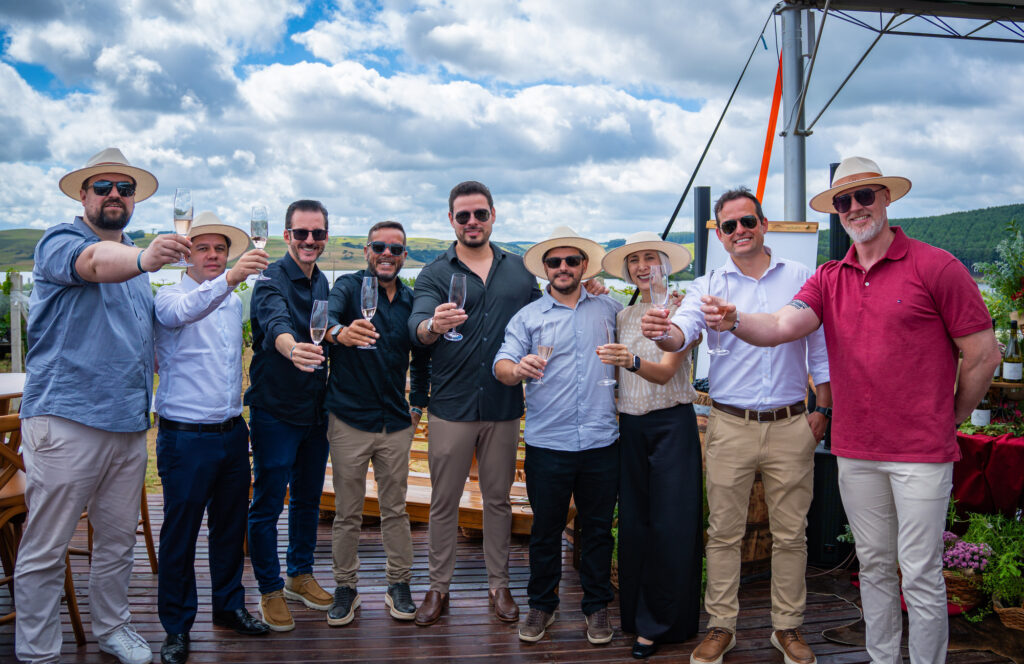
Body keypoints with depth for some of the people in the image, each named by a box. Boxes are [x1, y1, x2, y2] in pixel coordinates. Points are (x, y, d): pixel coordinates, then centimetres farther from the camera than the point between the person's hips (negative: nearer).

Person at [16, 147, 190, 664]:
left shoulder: (136, 258, 18)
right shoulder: (59, 241, -5)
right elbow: (95, 263, -30)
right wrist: (144, 258, -50)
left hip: (129, 425, 7)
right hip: (64, 421, -7)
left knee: (118, 541, 16)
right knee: (45, 550, 1)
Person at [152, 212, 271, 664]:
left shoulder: (234, 303, 13)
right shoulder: (170, 297, -8)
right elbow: (181, 312, -33)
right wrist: (228, 280, -49)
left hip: (232, 434, 6)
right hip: (185, 436, -6)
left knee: (231, 525, 15)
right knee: (180, 533, 3)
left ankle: (229, 606, 30)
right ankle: (177, 627, 16)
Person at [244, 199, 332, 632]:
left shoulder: (322, 283, 8)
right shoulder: (272, 280, -15)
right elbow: (275, 324, -36)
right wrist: (292, 349, -58)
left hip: (315, 410, 7)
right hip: (275, 410, -7)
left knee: (308, 498, 17)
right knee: (268, 503, 3)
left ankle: (301, 575, 34)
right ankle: (270, 590, 18)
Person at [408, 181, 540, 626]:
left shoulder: (520, 269, 7)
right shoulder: (435, 274, -1)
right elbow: (418, 327, -17)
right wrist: (434, 325, -39)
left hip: (504, 406, 2)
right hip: (451, 406, -2)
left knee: (498, 498, 13)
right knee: (444, 501, 7)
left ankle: (498, 583, 26)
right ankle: (438, 586, 21)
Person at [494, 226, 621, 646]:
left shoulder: (609, 309, 10)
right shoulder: (528, 316, 3)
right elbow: (501, 365, -6)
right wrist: (517, 369, -28)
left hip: (601, 442, 2)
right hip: (547, 443, -1)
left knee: (598, 527, 10)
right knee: (545, 528, 9)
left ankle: (597, 606, 26)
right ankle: (541, 605, 26)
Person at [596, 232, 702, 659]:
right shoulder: (622, 317, 12)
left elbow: (666, 372, -16)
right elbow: (615, 375, 13)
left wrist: (632, 361, -34)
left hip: (672, 423, -4)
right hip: (631, 426, 5)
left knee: (670, 525, -2)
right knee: (633, 523, 7)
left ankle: (658, 625, 9)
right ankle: (635, 615, 19)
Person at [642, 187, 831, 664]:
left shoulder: (801, 278, 6)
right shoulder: (708, 286, 3)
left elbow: (820, 348, 10)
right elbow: (684, 330, -15)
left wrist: (823, 410, 5)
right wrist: (663, 332, -38)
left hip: (790, 426, 1)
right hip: (730, 425, 0)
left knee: (790, 533, 9)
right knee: (724, 533, 6)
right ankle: (721, 626, 20)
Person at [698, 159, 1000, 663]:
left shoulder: (935, 267, -7)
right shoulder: (829, 279, 6)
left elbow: (983, 354, -3)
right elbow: (783, 325, -11)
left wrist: (952, 418, 5)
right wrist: (736, 320, -30)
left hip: (921, 452, -4)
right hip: (855, 451, 5)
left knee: (920, 574, 3)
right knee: (874, 567, 16)